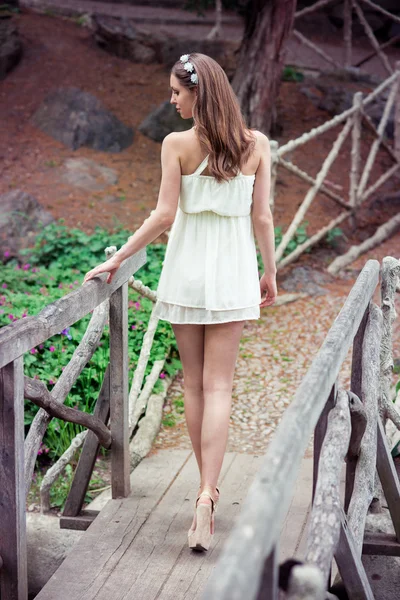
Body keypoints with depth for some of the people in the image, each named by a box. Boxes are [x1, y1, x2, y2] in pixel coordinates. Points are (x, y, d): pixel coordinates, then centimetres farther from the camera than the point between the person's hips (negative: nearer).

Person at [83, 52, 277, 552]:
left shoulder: (177, 145, -9)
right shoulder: (256, 145, -2)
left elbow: (164, 215, -10)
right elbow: (261, 218, 0)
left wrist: (116, 259, 0)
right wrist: (270, 271, 13)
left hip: (187, 270, -1)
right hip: (232, 271, 1)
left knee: (194, 383, 12)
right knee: (218, 385, 1)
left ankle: (207, 488, 22)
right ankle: (207, 493, -11)